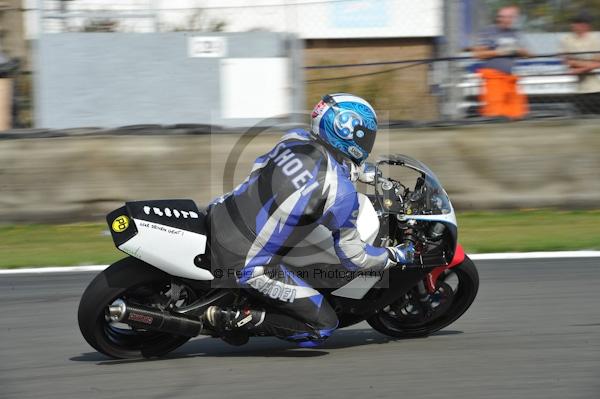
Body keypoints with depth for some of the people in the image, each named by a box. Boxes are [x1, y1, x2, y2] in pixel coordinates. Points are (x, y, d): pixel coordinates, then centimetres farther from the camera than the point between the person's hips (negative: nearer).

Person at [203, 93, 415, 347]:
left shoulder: (294, 138, 3)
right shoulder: (341, 193, -14)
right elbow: (353, 256, -4)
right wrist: (396, 256, 13)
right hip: (248, 265, -7)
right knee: (323, 326, 4)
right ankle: (235, 319, -5)